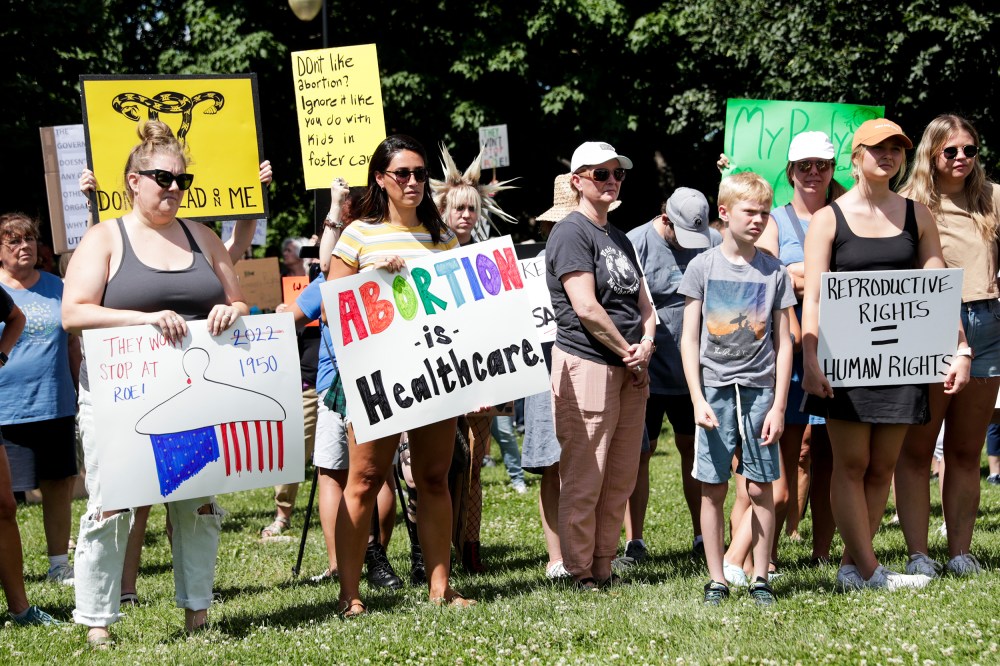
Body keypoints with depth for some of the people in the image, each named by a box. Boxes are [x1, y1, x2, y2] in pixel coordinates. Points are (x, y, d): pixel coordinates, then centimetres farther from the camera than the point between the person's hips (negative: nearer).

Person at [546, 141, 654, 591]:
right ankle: (580, 574, 3)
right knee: (584, 480, -4)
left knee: (621, 478, 10)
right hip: (587, 364, -8)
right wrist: (627, 350, -8)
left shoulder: (619, 238, 19)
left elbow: (641, 300, 19)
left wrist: (646, 343, -1)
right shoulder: (572, 233, -8)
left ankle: (604, 567, 17)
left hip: (629, 368, 9)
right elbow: (586, 307, -16)